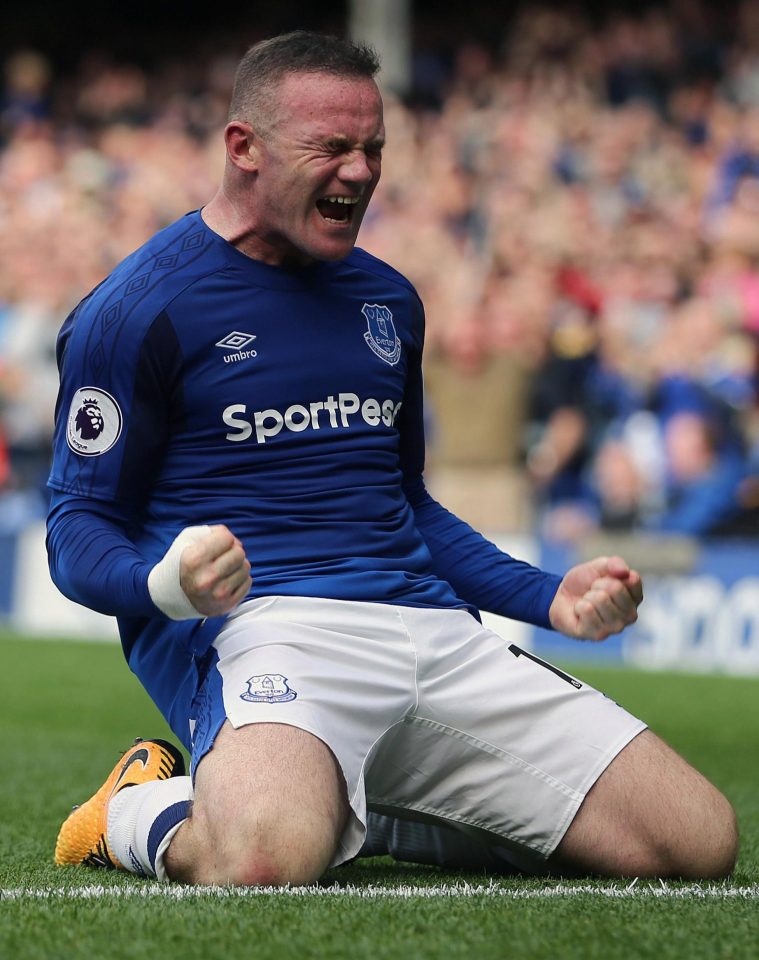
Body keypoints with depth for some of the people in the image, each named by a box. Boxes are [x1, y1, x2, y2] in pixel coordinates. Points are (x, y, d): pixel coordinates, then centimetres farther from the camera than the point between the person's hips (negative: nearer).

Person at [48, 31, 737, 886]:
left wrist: (548, 597, 17)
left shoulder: (388, 301, 22)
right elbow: (78, 527, -1)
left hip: (427, 621, 7)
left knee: (701, 841, -7)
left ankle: (363, 808, 9)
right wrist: (163, 584, -24)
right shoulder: (134, 310, 1)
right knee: (262, 859, -42)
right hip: (255, 624, -7)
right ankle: (141, 810, -3)